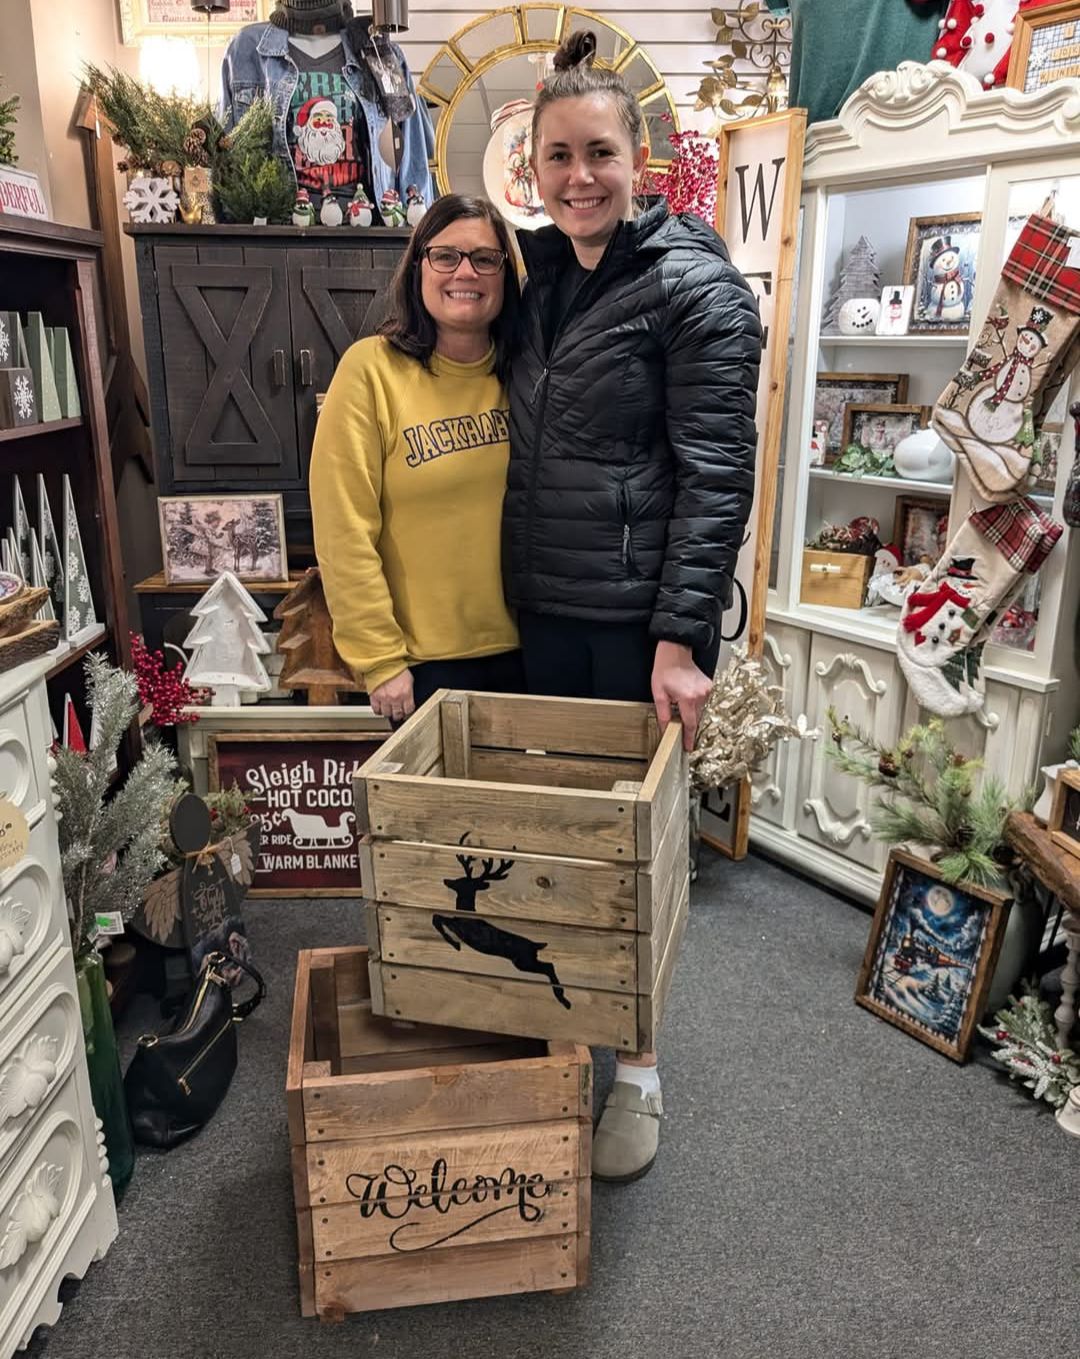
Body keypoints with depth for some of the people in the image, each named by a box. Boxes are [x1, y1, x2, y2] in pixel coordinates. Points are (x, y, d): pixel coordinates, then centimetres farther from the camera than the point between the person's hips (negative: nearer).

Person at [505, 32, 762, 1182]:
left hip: (640, 616, -6)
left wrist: (682, 637, -20)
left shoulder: (693, 287, -8)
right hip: (544, 610, 6)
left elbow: (716, 474, -14)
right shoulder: (539, 279, 12)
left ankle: (638, 1066, 23)